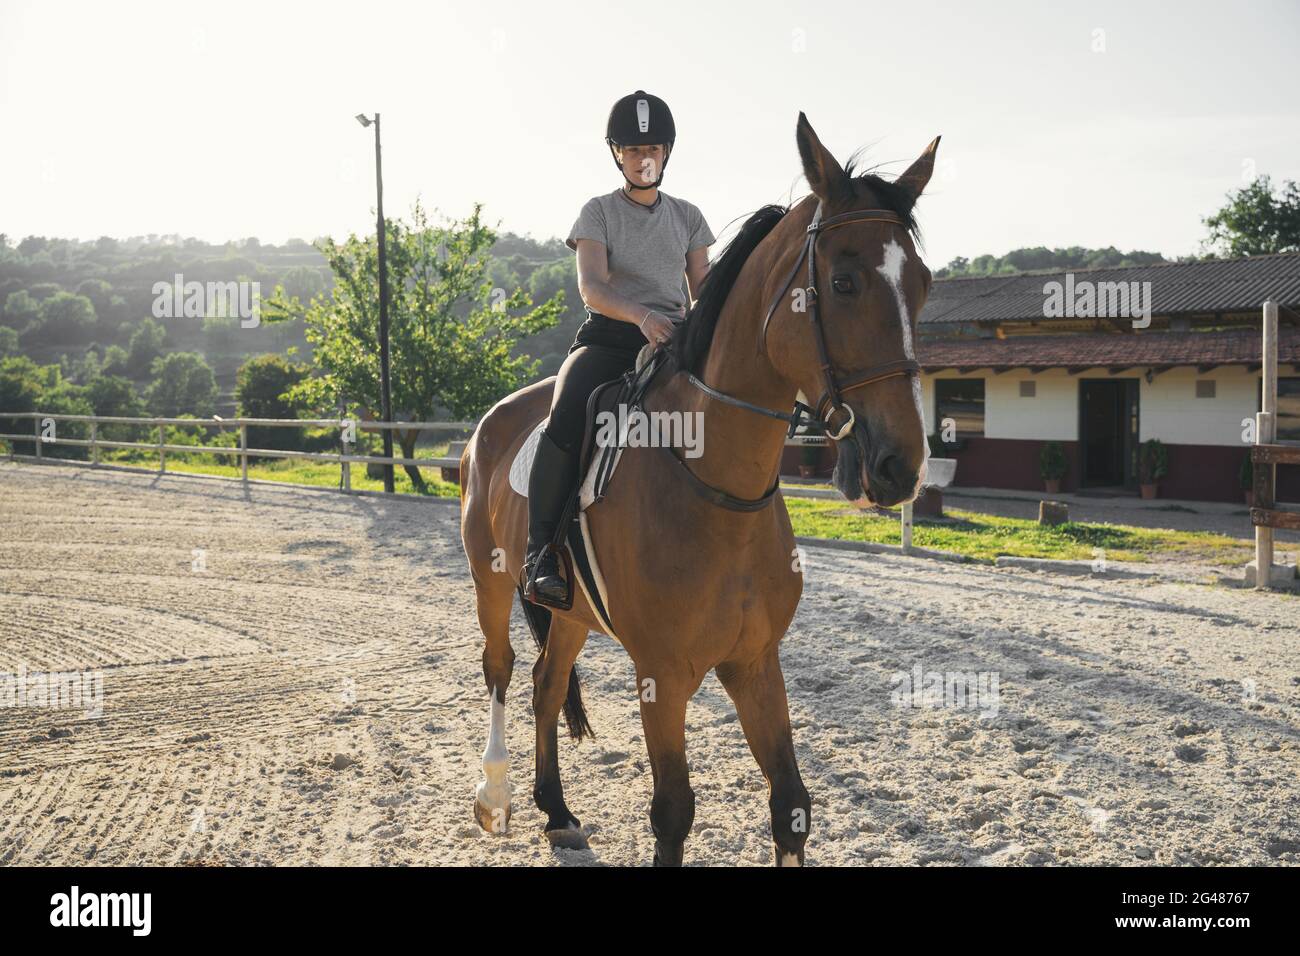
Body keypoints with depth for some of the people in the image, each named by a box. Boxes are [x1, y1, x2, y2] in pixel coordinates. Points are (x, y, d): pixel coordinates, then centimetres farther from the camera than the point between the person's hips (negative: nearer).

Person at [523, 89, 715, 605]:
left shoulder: (688, 216, 17)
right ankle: (540, 554, -31)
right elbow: (591, 287, -9)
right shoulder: (599, 212, 6)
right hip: (608, 336, -4)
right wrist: (641, 316, -29)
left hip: (673, 341, 4)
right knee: (566, 420, -33)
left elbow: (704, 293, 13)